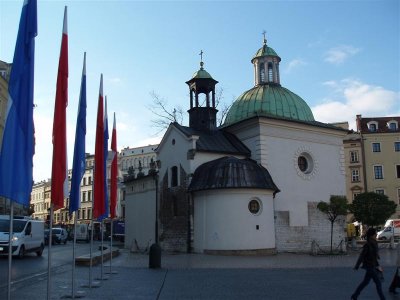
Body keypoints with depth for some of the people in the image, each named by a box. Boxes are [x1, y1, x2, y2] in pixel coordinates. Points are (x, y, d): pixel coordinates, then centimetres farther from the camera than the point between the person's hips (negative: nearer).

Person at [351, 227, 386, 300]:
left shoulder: (374, 243, 8)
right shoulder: (367, 245, -19)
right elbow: (361, 256, -18)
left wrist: (378, 265, 18)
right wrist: (356, 267, -17)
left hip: (373, 266, 9)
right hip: (370, 266, -9)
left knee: (365, 282, 14)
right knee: (378, 283, -2)